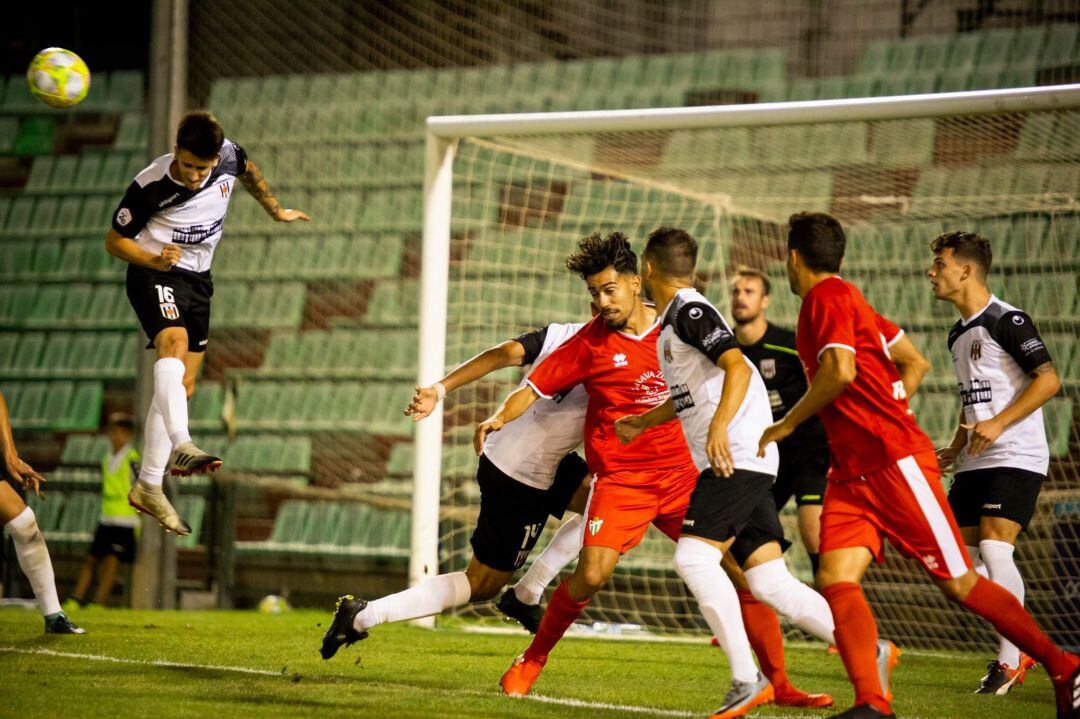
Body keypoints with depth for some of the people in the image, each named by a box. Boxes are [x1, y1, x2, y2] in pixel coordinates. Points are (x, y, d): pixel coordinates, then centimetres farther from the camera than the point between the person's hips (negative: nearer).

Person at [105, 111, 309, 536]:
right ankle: (181, 446, -52)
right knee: (174, 343, -34)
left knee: (182, 386, 5)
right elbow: (114, 241, -11)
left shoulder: (228, 155, -11)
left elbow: (248, 172, 16)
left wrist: (276, 211, 28)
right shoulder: (150, 186, -22)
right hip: (154, 275, -6)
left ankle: (148, 488, 10)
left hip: (197, 280, 6)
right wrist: (154, 260, -28)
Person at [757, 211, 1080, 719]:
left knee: (958, 582, -6)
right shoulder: (848, 298, 19)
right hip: (851, 473, 9)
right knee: (835, 579, -10)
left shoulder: (826, 296, -8)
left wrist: (786, 425, -11)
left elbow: (840, 372, -22)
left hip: (895, 462, -9)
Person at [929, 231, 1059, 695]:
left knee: (994, 550, -18)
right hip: (976, 463, 9)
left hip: (1016, 458, -9)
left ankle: (1010, 659, -8)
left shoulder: (1006, 320, -10)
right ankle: (1021, 649, 14)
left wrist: (998, 424, -22)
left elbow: (1048, 380, -17)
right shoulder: (958, 334, 17)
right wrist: (956, 447, 14)